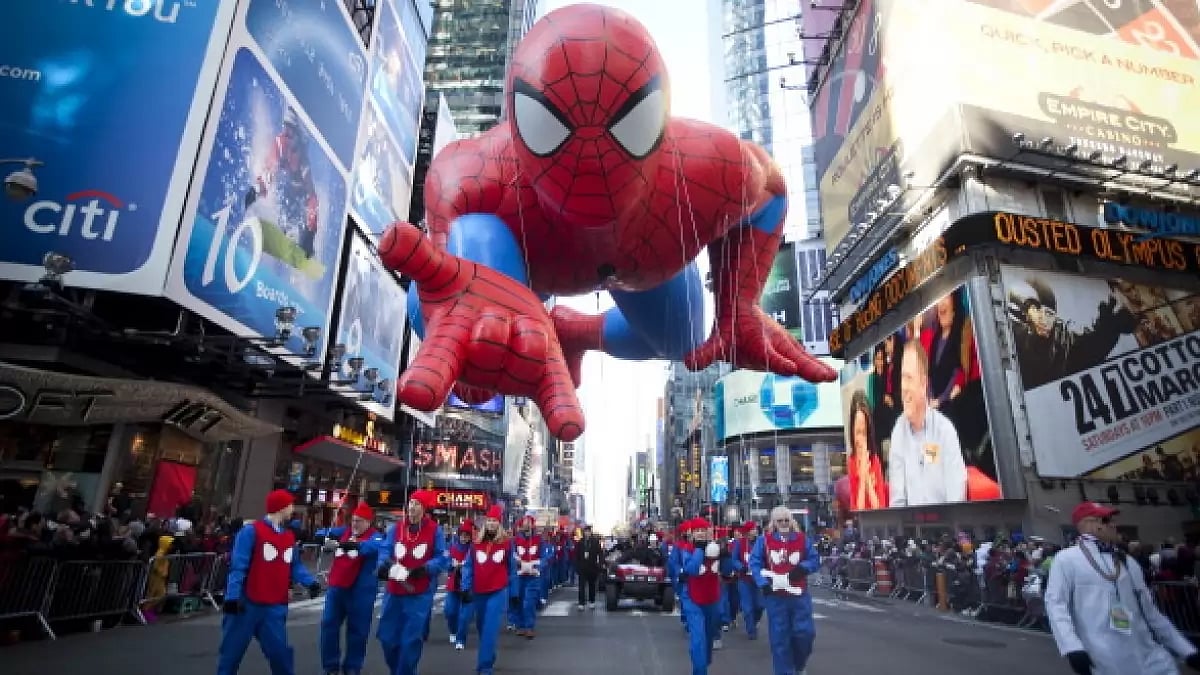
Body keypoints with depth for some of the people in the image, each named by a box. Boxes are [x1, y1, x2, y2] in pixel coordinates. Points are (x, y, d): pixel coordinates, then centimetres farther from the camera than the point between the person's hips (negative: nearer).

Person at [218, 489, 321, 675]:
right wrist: (232, 596, -20)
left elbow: (295, 565, 13)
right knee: (232, 650, 10)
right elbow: (238, 566, -15)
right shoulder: (251, 531, -12)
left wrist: (310, 582, -2)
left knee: (280, 650, 6)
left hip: (276, 606, 5)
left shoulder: (290, 537, 9)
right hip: (248, 604, -5)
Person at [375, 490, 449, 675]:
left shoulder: (434, 530, -6)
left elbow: (443, 558, -5)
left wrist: (426, 569, -21)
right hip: (395, 591, 4)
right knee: (387, 636, 11)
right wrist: (384, 565, -21)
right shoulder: (395, 528, 3)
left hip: (421, 594, -4)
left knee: (411, 639, -1)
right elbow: (386, 551, 0)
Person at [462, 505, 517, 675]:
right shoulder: (476, 542, 0)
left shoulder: (507, 542, -5)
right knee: (481, 627, 19)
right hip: (479, 592, 4)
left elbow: (512, 568, 1)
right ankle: (489, 657, 42)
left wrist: (514, 592, 3)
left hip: (498, 591, -4)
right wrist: (466, 588, -6)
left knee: (490, 629, -10)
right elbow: (468, 566, 2)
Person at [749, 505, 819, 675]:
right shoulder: (764, 540, -3)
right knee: (779, 637, 5)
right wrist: (763, 582, -15)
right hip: (775, 595, -1)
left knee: (804, 632, 4)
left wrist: (803, 568, -15)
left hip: (799, 594, 1)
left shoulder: (802, 540, 2)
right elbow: (754, 563, -3)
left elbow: (815, 561, 5)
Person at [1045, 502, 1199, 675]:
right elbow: (1056, 603, -11)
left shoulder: (1127, 561, 15)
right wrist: (1072, 647, -22)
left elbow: (1148, 609, 21)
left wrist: (1185, 649, 17)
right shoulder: (1067, 559, -5)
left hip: (1149, 656, 6)